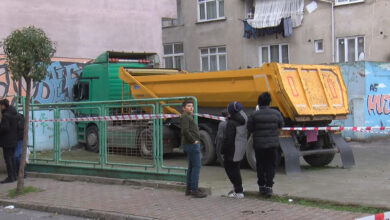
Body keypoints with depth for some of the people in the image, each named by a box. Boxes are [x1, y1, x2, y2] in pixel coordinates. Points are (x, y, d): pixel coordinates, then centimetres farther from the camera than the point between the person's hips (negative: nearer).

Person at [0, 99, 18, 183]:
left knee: (8, 158, -3)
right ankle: (14, 175, 21)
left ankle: (11, 177, -1)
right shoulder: (14, 114, 9)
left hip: (7, 141, -9)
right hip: (14, 139, 9)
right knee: (11, 158, 16)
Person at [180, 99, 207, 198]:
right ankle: (194, 190, -13)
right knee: (196, 166, -12)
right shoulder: (185, 117, -10)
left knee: (191, 167, 13)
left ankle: (189, 189, 18)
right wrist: (194, 141, -18)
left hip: (191, 145, 11)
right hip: (192, 145, -11)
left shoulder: (189, 117, 21)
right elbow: (185, 131, -23)